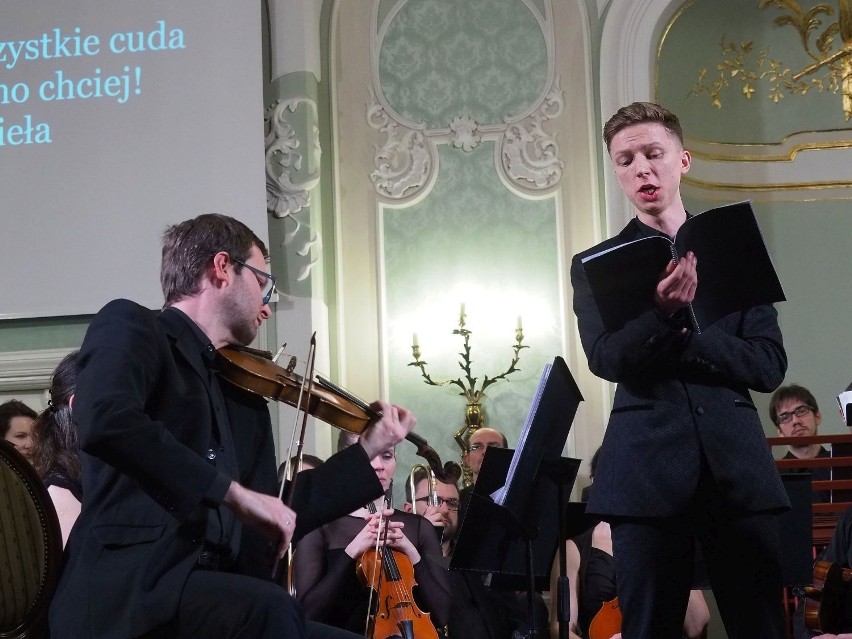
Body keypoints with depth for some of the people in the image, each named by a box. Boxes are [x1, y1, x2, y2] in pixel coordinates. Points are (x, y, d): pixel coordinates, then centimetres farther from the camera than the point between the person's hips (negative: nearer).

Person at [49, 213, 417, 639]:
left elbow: (275, 521, 23)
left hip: (222, 596, 8)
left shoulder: (244, 396, 22)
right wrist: (233, 491, -20)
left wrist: (367, 453, 26)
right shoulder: (130, 326, 2)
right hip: (126, 583, -7)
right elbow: (104, 421, -20)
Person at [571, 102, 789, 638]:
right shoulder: (596, 264, 10)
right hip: (649, 469, -1)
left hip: (738, 466, 1)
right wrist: (665, 313, -25)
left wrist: (682, 332, -10)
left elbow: (769, 365, 3)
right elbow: (606, 358, -7)